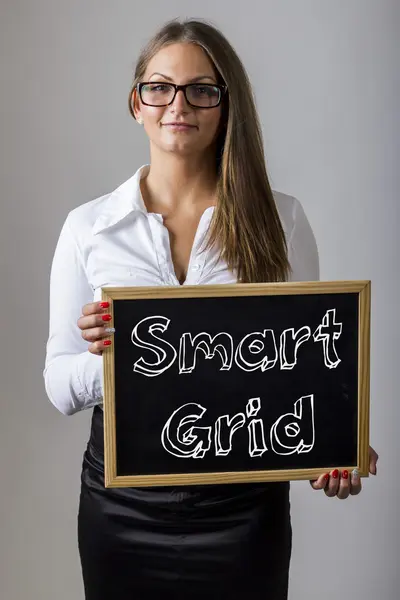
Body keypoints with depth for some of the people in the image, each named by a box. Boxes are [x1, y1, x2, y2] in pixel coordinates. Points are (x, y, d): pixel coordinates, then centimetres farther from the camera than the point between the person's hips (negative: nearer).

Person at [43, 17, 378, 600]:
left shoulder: (280, 218, -1)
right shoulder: (88, 226, -1)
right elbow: (59, 385, 1)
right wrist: (106, 355, -21)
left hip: (244, 503, 0)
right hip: (122, 502, 1)